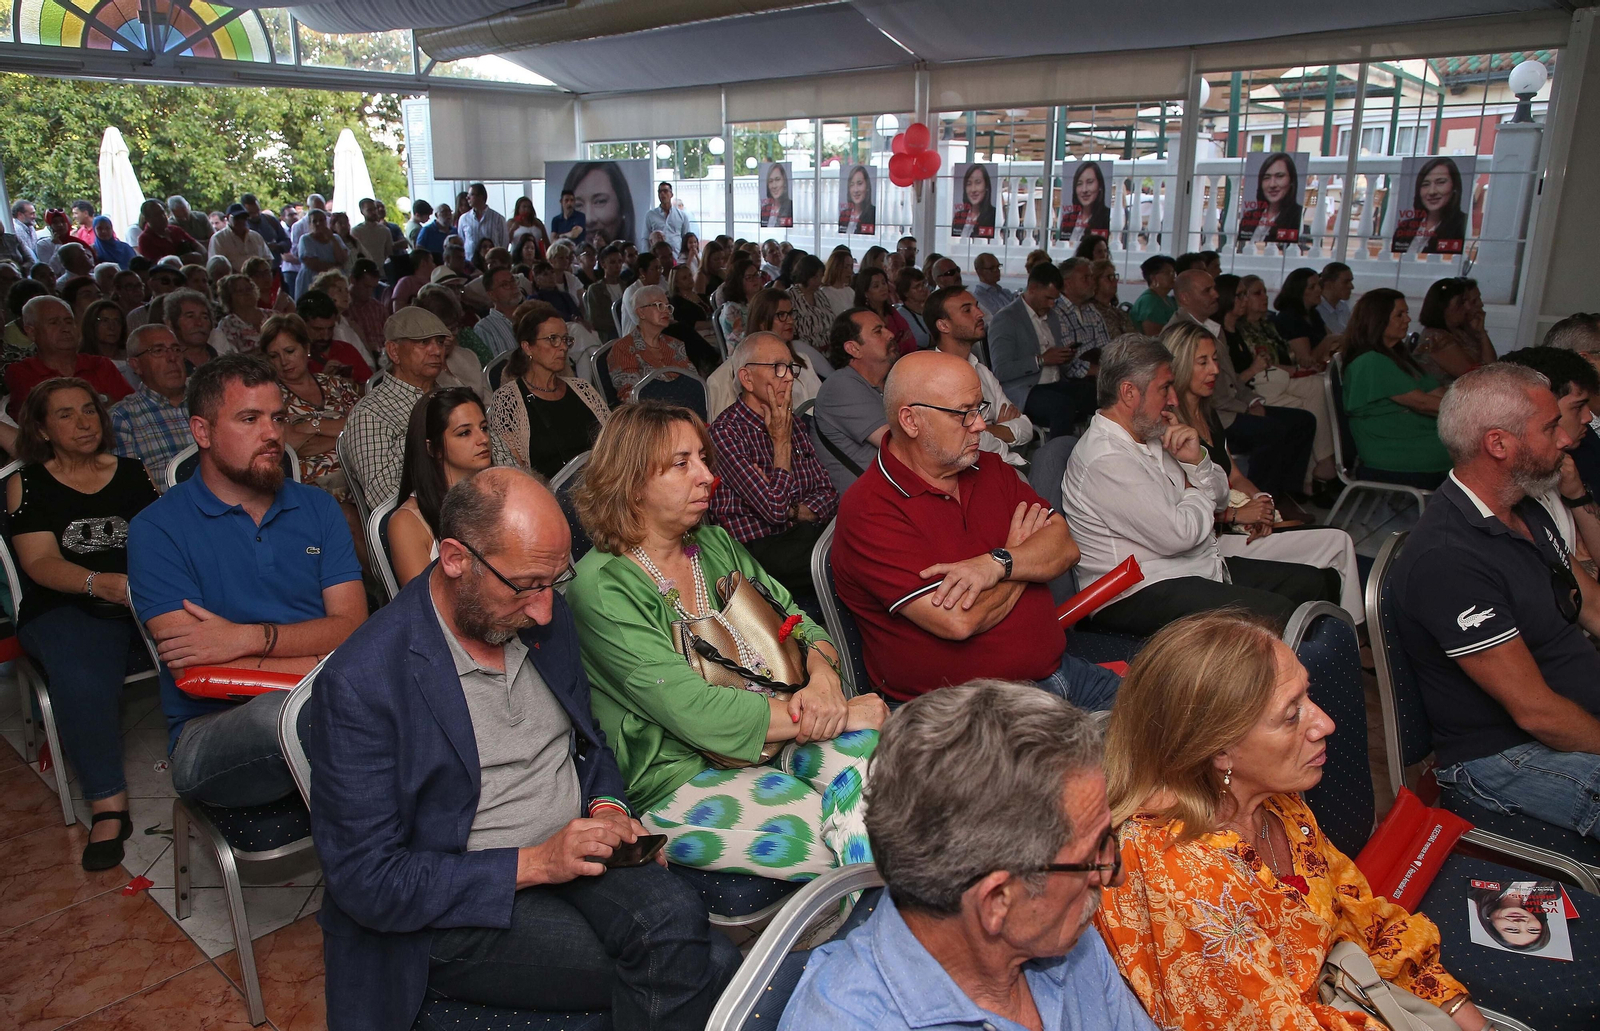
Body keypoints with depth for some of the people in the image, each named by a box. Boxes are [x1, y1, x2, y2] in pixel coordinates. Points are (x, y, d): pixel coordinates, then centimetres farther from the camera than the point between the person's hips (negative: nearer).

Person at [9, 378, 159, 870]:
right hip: (68, 611, -1)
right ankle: (108, 807, -24)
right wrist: (100, 583, -22)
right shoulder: (27, 484, 13)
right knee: (82, 677, -35)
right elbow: (41, 562, -1)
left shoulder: (131, 473, 19)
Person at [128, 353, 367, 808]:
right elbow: (192, 670, -9)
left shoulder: (317, 507, 13)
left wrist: (250, 638, -14)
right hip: (212, 730, -3)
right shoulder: (156, 529, 1)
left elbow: (352, 627, 2)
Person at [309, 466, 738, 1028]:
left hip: (573, 850, 6)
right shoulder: (359, 683, -17)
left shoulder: (543, 616, 3)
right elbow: (367, 884, -15)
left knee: (677, 920, -26)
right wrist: (532, 864, -20)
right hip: (460, 907, -6)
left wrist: (607, 807, -3)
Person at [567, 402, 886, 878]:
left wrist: (823, 677, -11)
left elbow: (798, 622, 12)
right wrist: (825, 715, -18)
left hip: (771, 741, 6)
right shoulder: (600, 586, -12)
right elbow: (694, 710, -20)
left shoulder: (716, 544, 12)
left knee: (864, 747, -25)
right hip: (679, 779, -6)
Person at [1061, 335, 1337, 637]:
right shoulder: (1105, 460, -20)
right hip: (1139, 596, -10)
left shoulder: (1152, 437, 12)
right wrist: (1198, 494, -1)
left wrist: (1197, 459, -4)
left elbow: (1220, 497, 18)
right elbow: (1178, 535, -23)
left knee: (1320, 583, 5)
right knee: (1276, 614, -27)